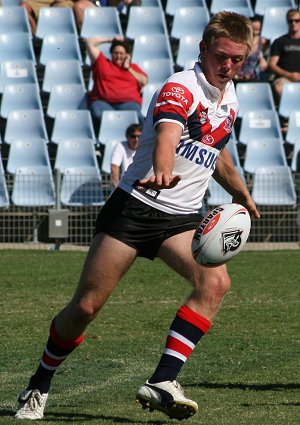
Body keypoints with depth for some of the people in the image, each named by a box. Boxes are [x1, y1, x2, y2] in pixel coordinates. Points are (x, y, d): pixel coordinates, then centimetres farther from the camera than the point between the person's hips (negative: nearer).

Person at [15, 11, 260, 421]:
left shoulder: (229, 99, 10)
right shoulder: (181, 88, -16)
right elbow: (167, 133, -39)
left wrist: (242, 194, 38)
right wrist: (161, 171, -58)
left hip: (183, 217, 6)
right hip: (135, 206, -6)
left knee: (216, 282, -22)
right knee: (86, 305, -5)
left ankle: (162, 382, -24)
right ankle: (38, 388, 17)